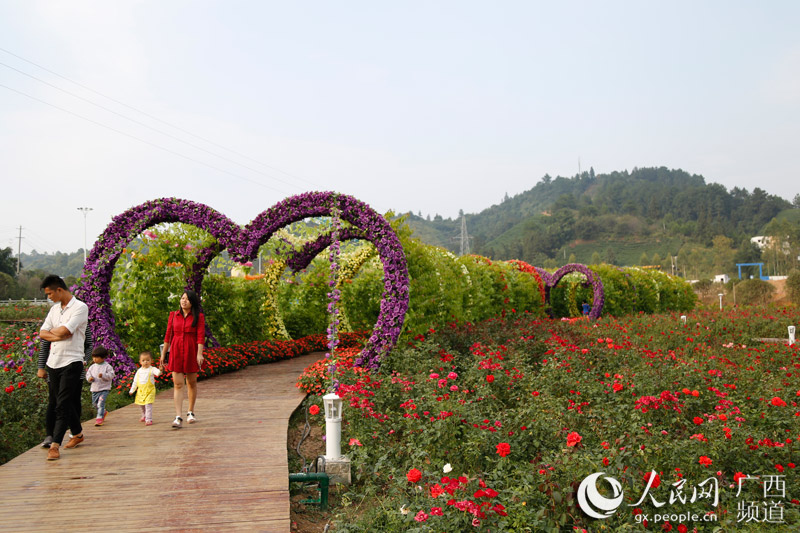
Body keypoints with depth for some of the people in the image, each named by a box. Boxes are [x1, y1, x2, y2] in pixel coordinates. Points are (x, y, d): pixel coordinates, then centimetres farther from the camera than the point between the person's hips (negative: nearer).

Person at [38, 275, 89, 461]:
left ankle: (55, 445, -8)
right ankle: (77, 433, 29)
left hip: (71, 362, -8)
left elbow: (64, 330, -18)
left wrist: (53, 330, 1)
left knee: (63, 405, -8)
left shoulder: (80, 307, -9)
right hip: (53, 362, 8)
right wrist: (57, 336, -9)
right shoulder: (54, 309, 15)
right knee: (56, 403, 14)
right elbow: (42, 333, 9)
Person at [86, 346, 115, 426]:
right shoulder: (92, 367, 8)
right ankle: (103, 412, 40)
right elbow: (88, 374, 11)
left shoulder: (107, 366, -6)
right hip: (94, 389, 6)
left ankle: (99, 418, -10)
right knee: (95, 403, 17)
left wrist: (103, 375, -27)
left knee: (101, 403, -15)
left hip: (104, 389, -6)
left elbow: (111, 375, -12)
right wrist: (89, 378, -11)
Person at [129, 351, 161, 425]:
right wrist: (132, 390, 19)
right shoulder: (139, 371, 8)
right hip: (140, 391, 6)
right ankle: (144, 416, 42)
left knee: (148, 405, -14)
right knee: (141, 405, 18)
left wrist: (160, 371, -52)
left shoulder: (152, 369, -7)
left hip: (149, 390, -6)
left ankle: (149, 419, -11)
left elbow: (157, 372, -29)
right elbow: (135, 381, 16)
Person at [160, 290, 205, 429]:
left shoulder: (198, 317, 0)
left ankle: (190, 412, 27)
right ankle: (178, 417, -9)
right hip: (176, 352, 1)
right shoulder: (173, 315, 8)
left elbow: (201, 336, -6)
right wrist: (163, 354, 9)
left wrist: (199, 354, -15)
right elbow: (168, 336, 10)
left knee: (191, 382, 9)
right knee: (178, 384, -5)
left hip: (191, 352, -1)